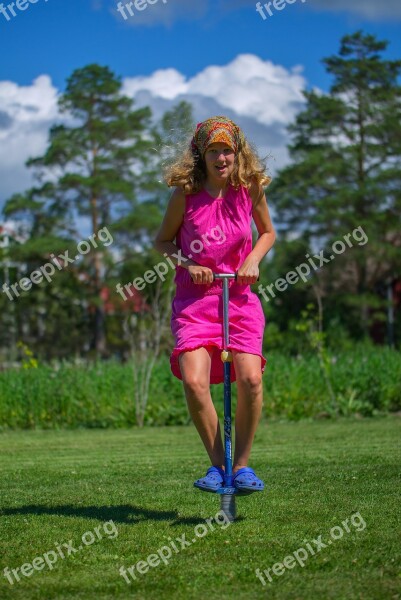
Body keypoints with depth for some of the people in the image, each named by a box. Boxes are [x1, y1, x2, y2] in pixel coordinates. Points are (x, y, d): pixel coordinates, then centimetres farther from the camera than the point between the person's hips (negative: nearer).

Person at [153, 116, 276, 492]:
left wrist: (253, 260, -3)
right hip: (194, 297, -1)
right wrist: (187, 264, -11)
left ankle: (242, 464, 2)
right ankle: (217, 463, 1)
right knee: (193, 381, -20)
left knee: (250, 377, -19)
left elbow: (267, 232, 16)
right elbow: (162, 241, 7)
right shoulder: (185, 194, -5)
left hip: (239, 296, 1)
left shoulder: (250, 189, 0)